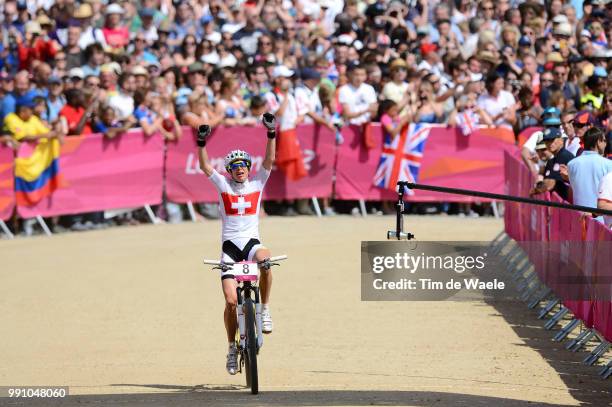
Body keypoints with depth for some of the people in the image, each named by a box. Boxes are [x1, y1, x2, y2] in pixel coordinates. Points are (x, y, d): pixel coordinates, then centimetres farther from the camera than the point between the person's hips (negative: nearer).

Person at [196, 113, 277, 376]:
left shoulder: (257, 183, 7)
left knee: (265, 258, -37)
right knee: (231, 301, -9)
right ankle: (232, 347, 8)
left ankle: (265, 310, -20)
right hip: (230, 245, 0)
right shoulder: (223, 185, 5)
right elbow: (205, 166, -5)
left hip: (251, 242, 0)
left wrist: (271, 134, -14)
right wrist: (201, 143, -18)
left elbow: (269, 160, -3)